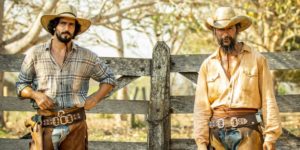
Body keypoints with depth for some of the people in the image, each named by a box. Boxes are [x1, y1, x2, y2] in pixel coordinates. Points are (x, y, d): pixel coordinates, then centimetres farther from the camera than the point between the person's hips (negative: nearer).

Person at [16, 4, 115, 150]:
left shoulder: (87, 56, 6)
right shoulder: (35, 54, 5)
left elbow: (109, 79, 16)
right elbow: (21, 85, 10)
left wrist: (94, 99, 2)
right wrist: (35, 94, -10)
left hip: (75, 125, 1)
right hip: (45, 124, -1)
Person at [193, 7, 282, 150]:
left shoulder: (257, 59, 4)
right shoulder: (207, 65, 10)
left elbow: (268, 100, 0)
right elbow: (201, 106, 6)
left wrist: (271, 136, -8)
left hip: (248, 133, -3)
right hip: (218, 134, 3)